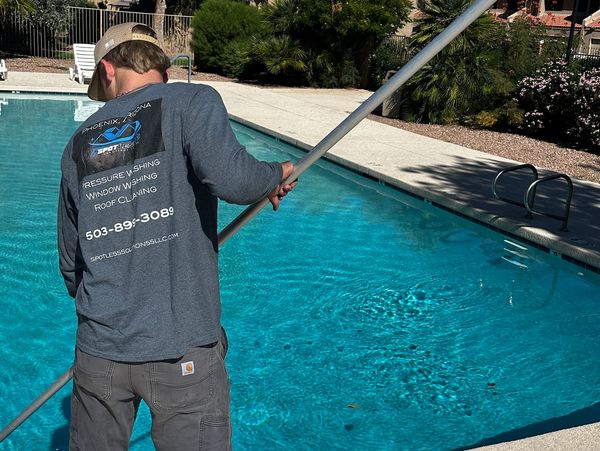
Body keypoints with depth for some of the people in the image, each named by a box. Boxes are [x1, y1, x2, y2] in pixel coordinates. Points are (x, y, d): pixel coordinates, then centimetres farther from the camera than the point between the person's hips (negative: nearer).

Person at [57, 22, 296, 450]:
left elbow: (71, 263, 17)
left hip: (97, 351, 5)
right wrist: (276, 175, -2)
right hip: (183, 351, -4)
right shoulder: (192, 102, -4)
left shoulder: (79, 143, 10)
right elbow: (230, 178, -23)